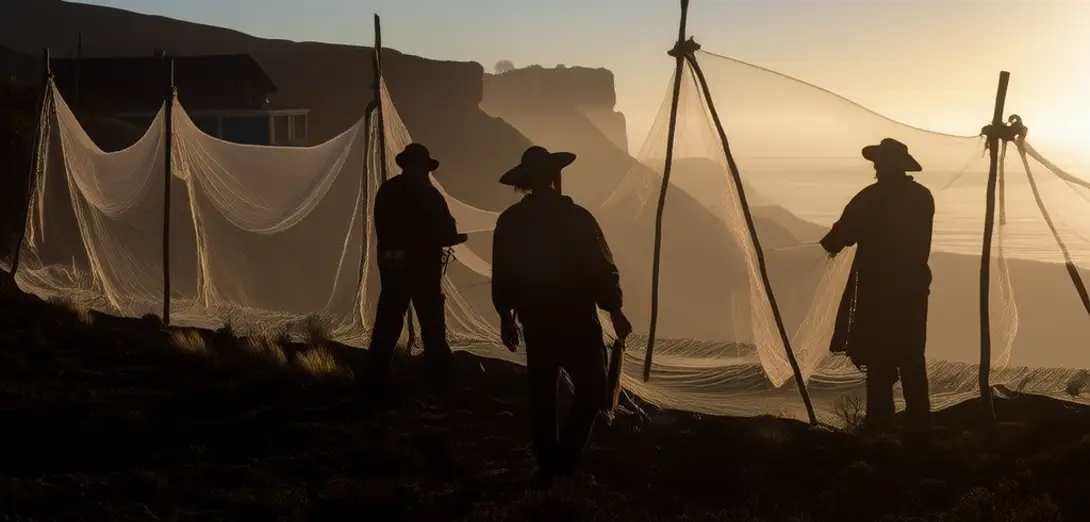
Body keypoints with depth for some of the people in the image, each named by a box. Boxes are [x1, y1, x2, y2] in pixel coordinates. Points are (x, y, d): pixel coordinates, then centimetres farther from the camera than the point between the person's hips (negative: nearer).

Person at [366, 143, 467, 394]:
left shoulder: (386, 191, 4)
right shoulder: (428, 194, -10)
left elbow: (382, 229, 11)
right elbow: (445, 234, -8)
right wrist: (458, 237, 14)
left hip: (391, 264, 4)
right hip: (422, 266, -4)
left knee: (387, 326, 8)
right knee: (432, 327, 6)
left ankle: (376, 380, 5)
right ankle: (440, 380, 11)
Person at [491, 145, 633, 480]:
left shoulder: (510, 222, 1)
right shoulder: (575, 218, -14)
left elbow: (502, 276, 7)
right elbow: (600, 270, -13)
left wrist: (506, 317, 18)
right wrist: (615, 311, -2)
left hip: (535, 321, 5)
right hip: (576, 321, -5)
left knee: (542, 393, 14)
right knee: (591, 390, 3)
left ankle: (548, 464, 19)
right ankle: (564, 459, -7)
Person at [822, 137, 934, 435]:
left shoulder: (870, 199, -14)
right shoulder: (923, 197, 4)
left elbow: (843, 233, -8)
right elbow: (917, 241, 14)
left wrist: (830, 245, 12)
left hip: (877, 289, -5)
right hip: (912, 286, 5)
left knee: (879, 358, 0)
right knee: (911, 357, 12)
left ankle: (880, 422, 0)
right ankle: (918, 422, 12)